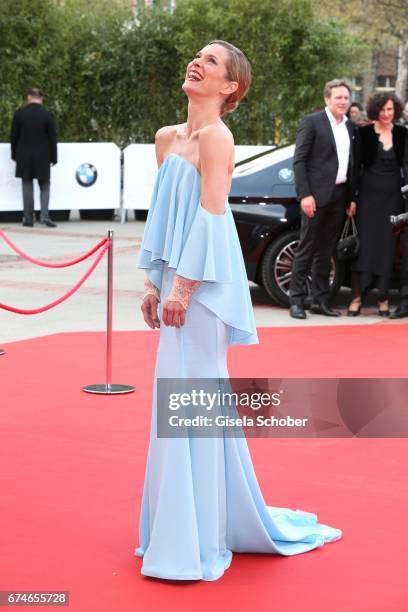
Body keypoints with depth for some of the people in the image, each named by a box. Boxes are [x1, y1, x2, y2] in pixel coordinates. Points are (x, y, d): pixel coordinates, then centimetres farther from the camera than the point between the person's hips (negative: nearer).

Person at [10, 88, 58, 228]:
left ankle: (28, 218, 6)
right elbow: (52, 138, -3)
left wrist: (14, 155, 11)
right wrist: (53, 157, 5)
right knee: (44, 186, 8)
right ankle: (44, 215, -8)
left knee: (27, 186, 7)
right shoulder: (47, 115, -6)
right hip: (42, 157, -1)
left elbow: (14, 136, 1)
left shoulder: (19, 113, -3)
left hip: (24, 156, 1)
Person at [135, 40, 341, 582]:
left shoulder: (216, 137, -11)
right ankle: (186, 527, 27)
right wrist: (155, 283, 14)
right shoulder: (167, 138, 13)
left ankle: (195, 545, 5)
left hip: (202, 288, -8)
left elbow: (210, 217, -16)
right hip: (177, 286, 8)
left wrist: (184, 287, -18)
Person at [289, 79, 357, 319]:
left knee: (326, 251, 10)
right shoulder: (311, 122, -4)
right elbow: (299, 160, -8)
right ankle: (297, 300, 3)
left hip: (340, 196, 6)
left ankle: (320, 300, 16)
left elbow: (351, 164, 16)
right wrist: (305, 195, -15)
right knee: (307, 248, -2)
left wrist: (352, 198, 10)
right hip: (317, 195, -6)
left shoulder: (351, 127, 14)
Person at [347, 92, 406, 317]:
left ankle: (383, 298, 10)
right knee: (364, 243, -2)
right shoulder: (364, 133, -2)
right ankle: (357, 297, 1)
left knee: (387, 245, 4)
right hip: (369, 194, -2)